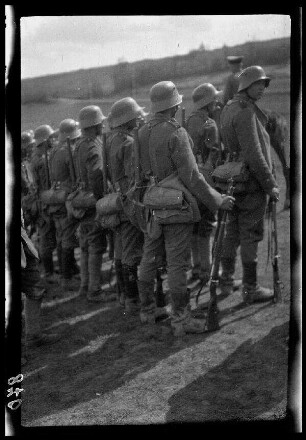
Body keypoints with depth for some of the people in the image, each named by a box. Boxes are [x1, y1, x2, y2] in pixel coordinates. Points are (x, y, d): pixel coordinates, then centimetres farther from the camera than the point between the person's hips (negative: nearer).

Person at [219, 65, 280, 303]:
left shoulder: (229, 109, 13)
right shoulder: (245, 112, -17)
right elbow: (253, 154, -22)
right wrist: (270, 184, -16)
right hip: (251, 183, -9)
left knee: (232, 231, 16)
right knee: (251, 235, -2)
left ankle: (226, 281, 27)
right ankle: (250, 289, 6)